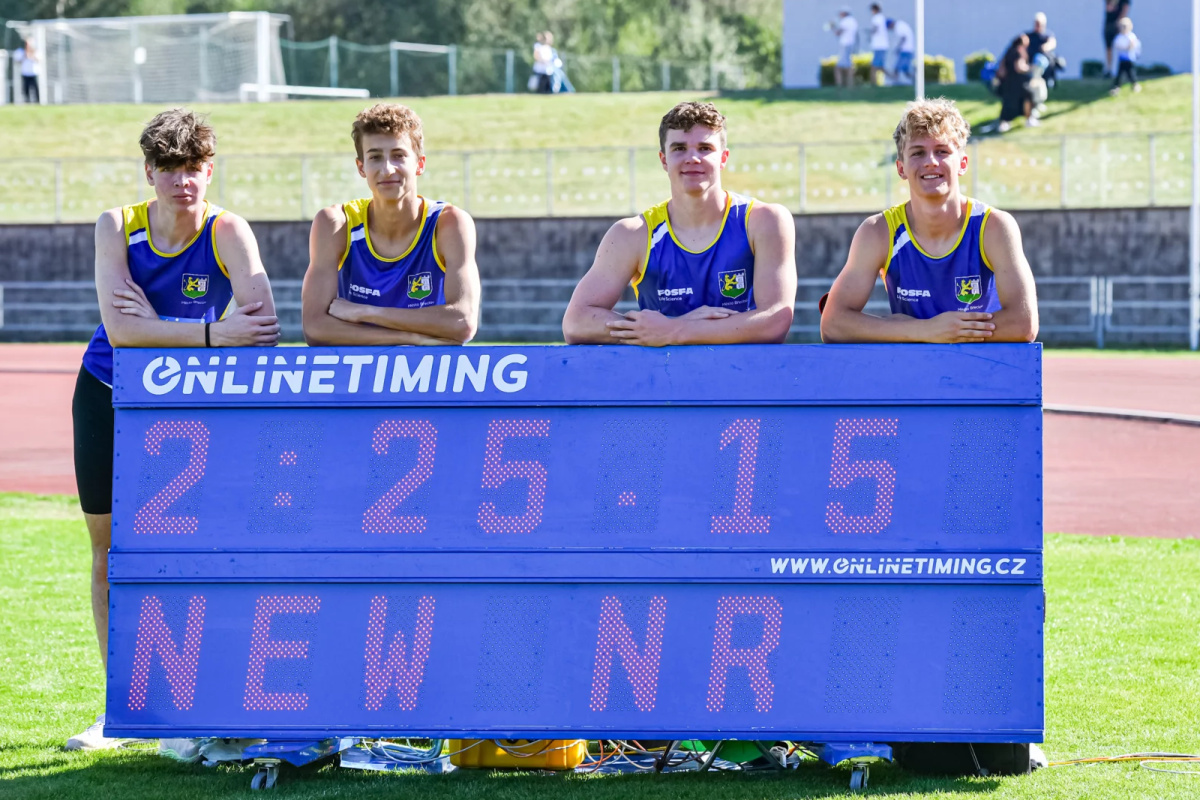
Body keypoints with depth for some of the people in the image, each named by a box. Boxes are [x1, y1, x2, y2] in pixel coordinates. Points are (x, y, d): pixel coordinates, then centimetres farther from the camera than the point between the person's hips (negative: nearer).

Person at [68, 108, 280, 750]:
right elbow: (120, 329, -27)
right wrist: (212, 332, -36)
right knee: (110, 549, 7)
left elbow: (263, 327, -33)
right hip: (108, 396, 2)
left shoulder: (227, 233, -18)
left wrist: (156, 324, -31)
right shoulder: (117, 228, -14)